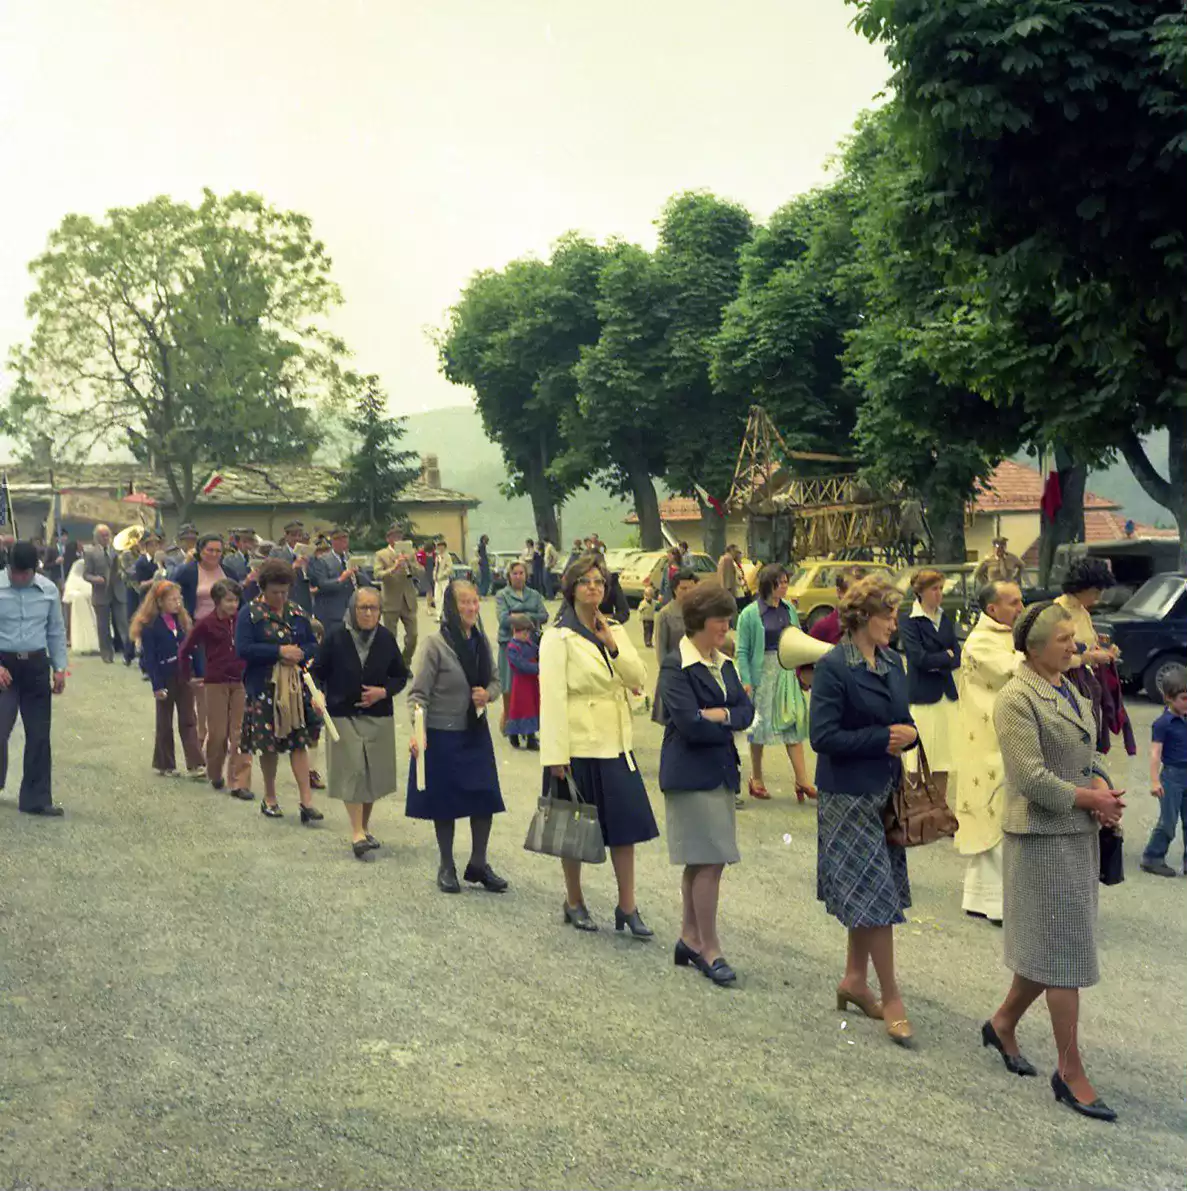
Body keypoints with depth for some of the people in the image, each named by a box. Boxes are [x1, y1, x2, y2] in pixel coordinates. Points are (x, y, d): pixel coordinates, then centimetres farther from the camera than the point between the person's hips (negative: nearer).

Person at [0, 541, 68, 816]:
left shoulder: (48, 590, 2)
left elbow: (56, 631, 10)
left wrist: (60, 668, 5)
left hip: (36, 666, 3)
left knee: (39, 735, 6)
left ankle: (35, 799, 16)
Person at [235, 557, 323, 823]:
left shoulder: (297, 612, 9)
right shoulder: (249, 613, -4)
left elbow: (313, 644, 14)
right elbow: (243, 648, -15)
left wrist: (299, 653, -9)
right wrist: (280, 651, -18)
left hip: (296, 685, 3)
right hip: (263, 688, -3)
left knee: (300, 741, -2)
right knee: (268, 745, 6)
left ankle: (307, 801, -3)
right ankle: (269, 798, 23)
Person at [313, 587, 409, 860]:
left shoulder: (386, 639, 0)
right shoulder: (336, 639, -7)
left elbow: (401, 675, 8)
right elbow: (318, 673, 0)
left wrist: (384, 691, -10)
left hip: (379, 717, 3)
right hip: (344, 715, -3)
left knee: (374, 773, 10)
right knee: (352, 771, -11)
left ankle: (365, 827, 26)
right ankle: (357, 832, -9)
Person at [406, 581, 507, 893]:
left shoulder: (481, 641, 4)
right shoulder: (436, 644, -13)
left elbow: (494, 681, 16)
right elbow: (419, 693, -14)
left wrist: (488, 695, -7)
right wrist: (416, 732, -26)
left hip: (476, 733, 5)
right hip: (443, 735, -5)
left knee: (485, 799, 5)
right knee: (445, 802, 5)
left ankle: (478, 864, 21)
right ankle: (447, 867, 22)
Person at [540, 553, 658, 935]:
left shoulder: (615, 632, 10)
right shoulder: (558, 638, -8)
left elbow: (638, 680, 1)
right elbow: (552, 699, -13)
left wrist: (613, 646, -14)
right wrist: (555, 755, -18)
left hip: (615, 745, 5)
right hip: (578, 746, -5)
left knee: (626, 823, 4)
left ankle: (627, 907, 13)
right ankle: (574, 903, 24)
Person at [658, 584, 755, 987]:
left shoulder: (723, 663, 13)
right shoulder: (676, 666, -12)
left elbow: (746, 710, 6)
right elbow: (690, 723, -20)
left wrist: (718, 716, -14)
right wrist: (729, 723, -6)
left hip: (721, 772, 8)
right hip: (692, 775, -8)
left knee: (700, 862, 14)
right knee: (710, 861, -7)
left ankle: (690, 939, 25)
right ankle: (709, 949, 4)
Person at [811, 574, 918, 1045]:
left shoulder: (892, 663, 9)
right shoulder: (833, 667, -14)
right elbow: (823, 736, -19)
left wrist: (907, 734, -5)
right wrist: (883, 737, -18)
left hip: (884, 789, 8)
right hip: (849, 794, -7)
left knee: (870, 892, 15)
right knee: (875, 895, -5)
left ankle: (855, 979, 29)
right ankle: (890, 999, 4)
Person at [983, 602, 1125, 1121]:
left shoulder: (1070, 692, 11)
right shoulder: (1017, 699, -16)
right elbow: (1032, 779, -22)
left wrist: (1102, 787, -2)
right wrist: (1088, 799, -13)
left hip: (1080, 833, 9)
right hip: (1043, 836, -8)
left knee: (1054, 944, 16)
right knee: (1063, 950, -2)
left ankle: (1003, 1024, 35)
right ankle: (1070, 1073, 9)